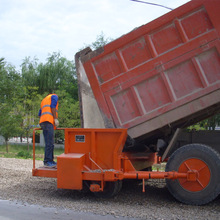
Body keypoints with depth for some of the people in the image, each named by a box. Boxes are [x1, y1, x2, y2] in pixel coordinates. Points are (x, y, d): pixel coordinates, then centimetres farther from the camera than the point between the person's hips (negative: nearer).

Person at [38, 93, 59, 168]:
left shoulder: (44, 100, 35)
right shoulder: (54, 96, 14)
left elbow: (39, 114, 27)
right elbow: (53, 106, -4)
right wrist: (55, 118, -9)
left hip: (42, 121, 8)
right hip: (49, 120, -8)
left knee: (49, 143, 5)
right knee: (50, 143, -15)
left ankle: (50, 161, 3)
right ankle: (47, 162, -20)